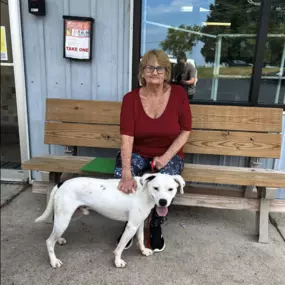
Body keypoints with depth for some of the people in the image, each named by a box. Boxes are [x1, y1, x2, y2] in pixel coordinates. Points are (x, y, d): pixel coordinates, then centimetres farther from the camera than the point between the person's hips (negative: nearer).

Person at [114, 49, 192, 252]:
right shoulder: (131, 98, -11)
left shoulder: (178, 94, -10)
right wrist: (127, 173, -34)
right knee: (121, 178, -27)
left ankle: (156, 227, 3)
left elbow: (185, 131, -4)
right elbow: (127, 137, -21)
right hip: (137, 153, 1)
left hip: (170, 155, 0)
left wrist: (166, 157, -17)